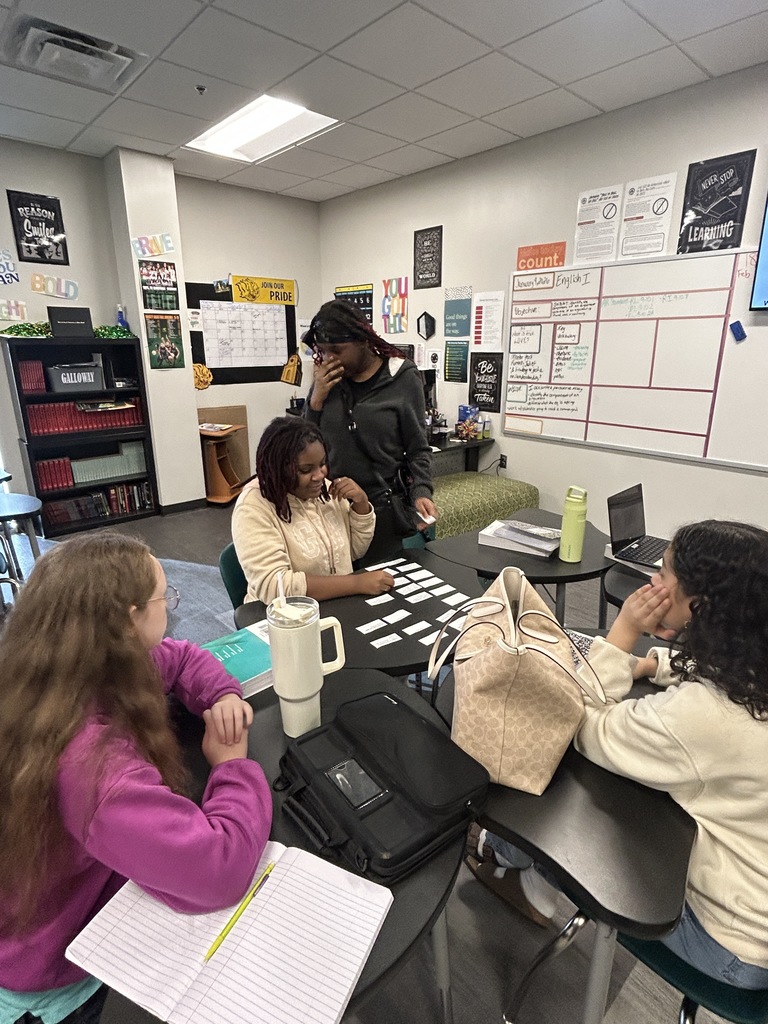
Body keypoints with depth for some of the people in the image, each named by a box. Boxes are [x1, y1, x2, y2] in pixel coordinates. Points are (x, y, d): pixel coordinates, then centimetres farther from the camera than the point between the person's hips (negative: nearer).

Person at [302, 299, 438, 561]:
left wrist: (421, 492, -17)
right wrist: (317, 398, -8)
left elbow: (418, 449, -1)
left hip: (381, 511, -2)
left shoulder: (402, 379, -4)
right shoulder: (327, 380, 3)